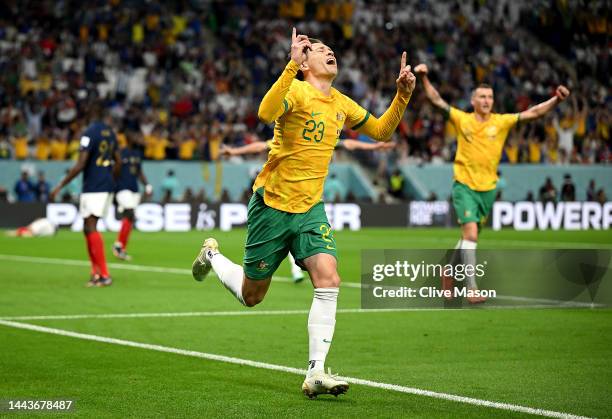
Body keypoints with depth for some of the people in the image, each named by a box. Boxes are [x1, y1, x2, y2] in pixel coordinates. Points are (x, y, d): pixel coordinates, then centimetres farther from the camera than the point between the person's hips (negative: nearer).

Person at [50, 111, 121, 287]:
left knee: (91, 228, -8)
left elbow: (80, 165, -18)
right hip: (107, 187, 8)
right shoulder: (110, 132, 11)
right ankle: (96, 273, 11)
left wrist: (60, 186, -13)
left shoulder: (89, 133, -13)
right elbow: (118, 162, 18)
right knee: (89, 228, 14)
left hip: (93, 187, -8)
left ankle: (104, 275, -13)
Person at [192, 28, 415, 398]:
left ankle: (316, 373, -15)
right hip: (272, 204, -5)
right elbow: (266, 113, -35)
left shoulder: (342, 104, 9)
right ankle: (212, 256, 41)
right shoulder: (296, 91, -13)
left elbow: (381, 131, 23)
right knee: (251, 296, 8)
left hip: (310, 208, 5)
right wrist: (292, 64, -41)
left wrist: (403, 95, 8)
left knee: (328, 281, -18)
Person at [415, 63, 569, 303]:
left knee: (469, 236, 12)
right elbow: (437, 100, 2)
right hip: (464, 186, -3)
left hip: (488, 188, 3)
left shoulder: (502, 121, 2)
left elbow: (534, 113, -3)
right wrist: (424, 78, -10)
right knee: (471, 234, -16)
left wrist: (556, 100, -16)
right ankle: (472, 289, -17)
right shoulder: (462, 119, 0)